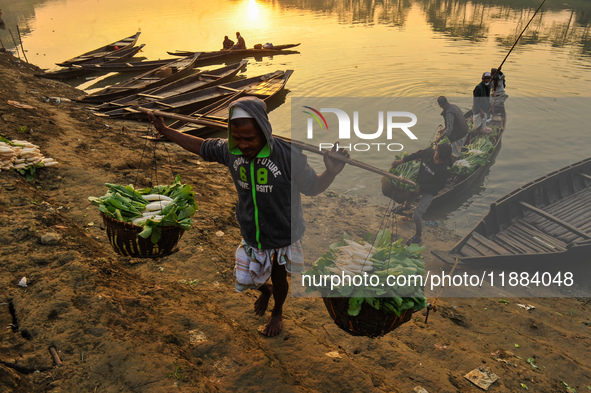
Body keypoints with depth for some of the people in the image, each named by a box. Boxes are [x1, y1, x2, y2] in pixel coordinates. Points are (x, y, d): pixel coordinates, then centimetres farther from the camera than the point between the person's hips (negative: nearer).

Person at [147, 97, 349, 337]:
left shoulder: (288, 156, -29)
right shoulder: (229, 150, -17)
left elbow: (312, 187, -17)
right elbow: (200, 147, 2)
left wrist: (331, 172, -38)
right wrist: (165, 131, 8)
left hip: (284, 235, -3)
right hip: (251, 234, 3)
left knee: (279, 279, 21)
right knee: (248, 279, 20)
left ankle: (277, 313, 55)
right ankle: (264, 291, 60)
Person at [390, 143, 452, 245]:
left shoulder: (444, 170, -33)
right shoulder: (429, 152, -20)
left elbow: (439, 186, -22)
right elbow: (417, 154, 1)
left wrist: (421, 187, -25)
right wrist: (401, 161, -2)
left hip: (429, 192, -6)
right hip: (419, 185, 6)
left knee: (417, 214, -12)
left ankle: (418, 237, 13)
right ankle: (406, 206, 70)